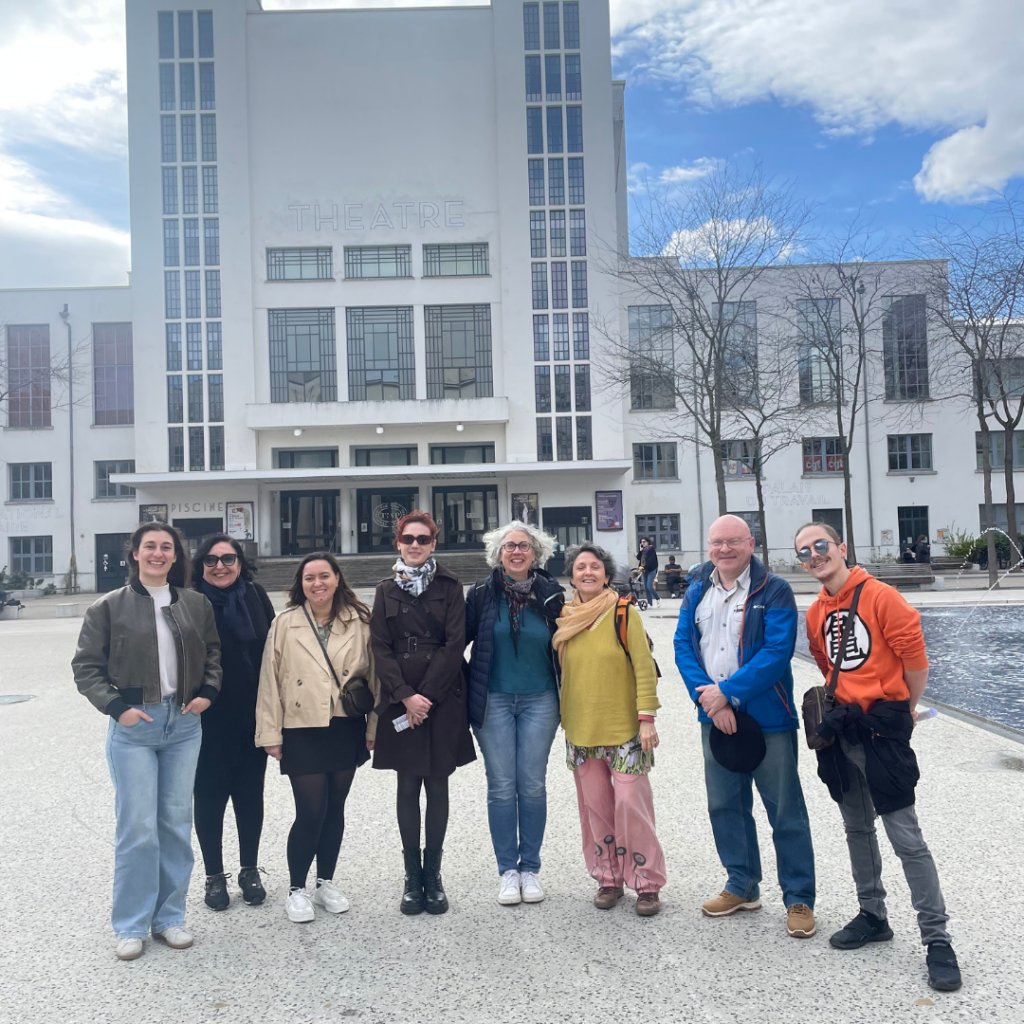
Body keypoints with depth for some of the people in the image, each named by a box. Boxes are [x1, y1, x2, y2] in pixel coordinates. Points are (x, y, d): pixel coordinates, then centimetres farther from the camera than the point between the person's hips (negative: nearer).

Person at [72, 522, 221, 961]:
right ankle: (131, 926, 13)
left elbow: (213, 652, 17)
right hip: (133, 727, -3)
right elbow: (86, 666, 2)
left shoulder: (195, 603, 6)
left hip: (184, 725, 3)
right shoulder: (109, 607, -1)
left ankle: (169, 917, 22)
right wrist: (116, 706, -9)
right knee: (137, 827, -2)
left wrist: (208, 691, 2)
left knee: (177, 824, 8)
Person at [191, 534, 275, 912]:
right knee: (210, 796, 8)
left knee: (250, 794, 13)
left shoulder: (256, 597, 2)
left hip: (252, 717, 3)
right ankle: (214, 876, 24)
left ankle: (250, 870, 29)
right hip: (208, 720, -3)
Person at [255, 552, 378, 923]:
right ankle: (296, 889, 17)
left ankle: (326, 883, 30)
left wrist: (374, 728, 2)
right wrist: (271, 734, -3)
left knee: (334, 810, 12)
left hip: (346, 730, 2)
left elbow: (373, 675, 3)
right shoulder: (285, 623, -2)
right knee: (310, 812, -2)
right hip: (302, 732, -2)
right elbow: (270, 681, -1)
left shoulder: (359, 622, 1)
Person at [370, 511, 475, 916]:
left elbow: (455, 645, -5)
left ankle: (433, 874, 16)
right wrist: (406, 696, -10)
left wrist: (427, 695, -12)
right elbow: (380, 648, 1)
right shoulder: (387, 590, 8)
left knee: (437, 784, 5)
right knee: (408, 787, 5)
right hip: (400, 698, 1)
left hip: (442, 698, -1)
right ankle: (412, 877, 14)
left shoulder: (450, 587, 3)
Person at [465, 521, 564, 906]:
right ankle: (508, 870, 16)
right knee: (501, 786, 3)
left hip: (539, 700, 1)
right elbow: (460, 638, 1)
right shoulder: (483, 593, -2)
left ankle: (530, 868, 19)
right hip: (493, 700, 0)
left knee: (532, 784, 5)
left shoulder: (551, 594, 0)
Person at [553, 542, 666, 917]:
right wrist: (564, 718, 13)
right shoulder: (563, 618, 4)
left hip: (624, 729, -4)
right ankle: (608, 879, 24)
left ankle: (647, 884, 10)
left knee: (631, 802, -5)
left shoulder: (624, 613, -8)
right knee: (595, 806, 9)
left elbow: (644, 668, -8)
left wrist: (646, 717, -12)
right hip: (580, 731, 4)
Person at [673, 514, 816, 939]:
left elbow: (776, 653, -17)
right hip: (715, 718, 5)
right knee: (724, 805, 16)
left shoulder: (773, 592, -9)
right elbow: (683, 646, 1)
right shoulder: (697, 593, 6)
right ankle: (742, 886, 33)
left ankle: (799, 899, 19)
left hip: (767, 718, -5)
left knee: (785, 810, 4)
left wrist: (727, 691, -20)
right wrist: (707, 696, -13)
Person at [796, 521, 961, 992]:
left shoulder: (881, 597, -14)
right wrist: (845, 706, 15)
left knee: (906, 837, -4)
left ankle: (937, 940, 7)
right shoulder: (816, 613, 6)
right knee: (857, 829, 16)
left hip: (882, 728, -7)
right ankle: (872, 917, 31)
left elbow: (914, 658, -9)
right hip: (841, 730, 7)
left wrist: (906, 709, 3)